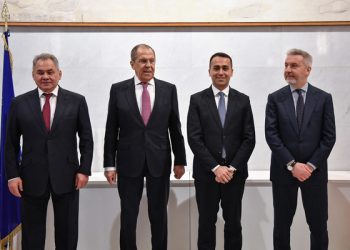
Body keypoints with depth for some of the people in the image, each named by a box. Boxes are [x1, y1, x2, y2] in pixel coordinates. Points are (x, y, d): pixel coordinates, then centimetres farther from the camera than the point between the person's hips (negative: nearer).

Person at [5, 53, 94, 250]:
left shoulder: (76, 101, 1)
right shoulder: (19, 103, 3)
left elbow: (87, 139, 3)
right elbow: (11, 144, 4)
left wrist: (84, 170, -4)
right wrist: (12, 175, -3)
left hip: (66, 176, 0)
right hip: (31, 177, 1)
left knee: (67, 233, 11)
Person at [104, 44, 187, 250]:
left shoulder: (169, 89, 2)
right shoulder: (118, 89, 0)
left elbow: (175, 128, 5)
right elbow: (111, 130, 1)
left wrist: (180, 160, 4)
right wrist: (109, 164, -2)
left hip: (160, 162, 1)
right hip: (129, 162, 0)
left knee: (159, 215, 10)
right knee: (128, 216, 8)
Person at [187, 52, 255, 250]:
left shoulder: (243, 100, 5)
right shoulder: (197, 100, 1)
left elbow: (249, 139, 1)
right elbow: (194, 138, -6)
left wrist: (232, 167, -10)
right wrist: (215, 167, -13)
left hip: (235, 172, 1)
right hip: (206, 172, -1)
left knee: (233, 223, 9)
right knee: (206, 224, 8)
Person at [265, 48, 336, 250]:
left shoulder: (324, 98, 2)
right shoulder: (275, 98, 1)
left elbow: (329, 136, -2)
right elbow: (271, 135, -5)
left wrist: (311, 165, -10)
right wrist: (292, 165, -13)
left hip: (314, 171, 0)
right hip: (283, 171, 0)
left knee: (319, 226, 7)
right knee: (282, 225, 9)